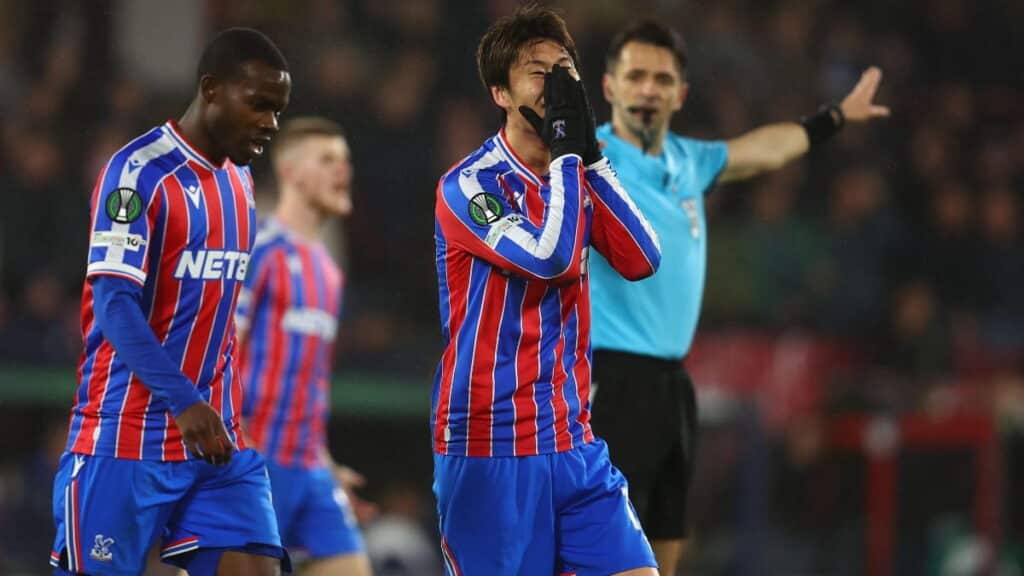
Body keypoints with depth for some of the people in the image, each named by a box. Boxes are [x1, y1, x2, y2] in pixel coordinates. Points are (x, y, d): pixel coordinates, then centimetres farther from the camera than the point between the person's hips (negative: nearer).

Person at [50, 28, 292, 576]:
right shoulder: (140, 173, -12)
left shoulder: (239, 180, 14)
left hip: (217, 441, 7)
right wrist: (182, 402, -29)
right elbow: (113, 303, -20)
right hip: (126, 442, -7)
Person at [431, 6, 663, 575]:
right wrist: (568, 146, -15)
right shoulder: (469, 185, -9)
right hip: (490, 448, -6)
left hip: (575, 444, 6)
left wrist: (591, 153, -7)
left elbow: (642, 260, -2)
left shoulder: (577, 178, 12)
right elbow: (551, 256, -24)